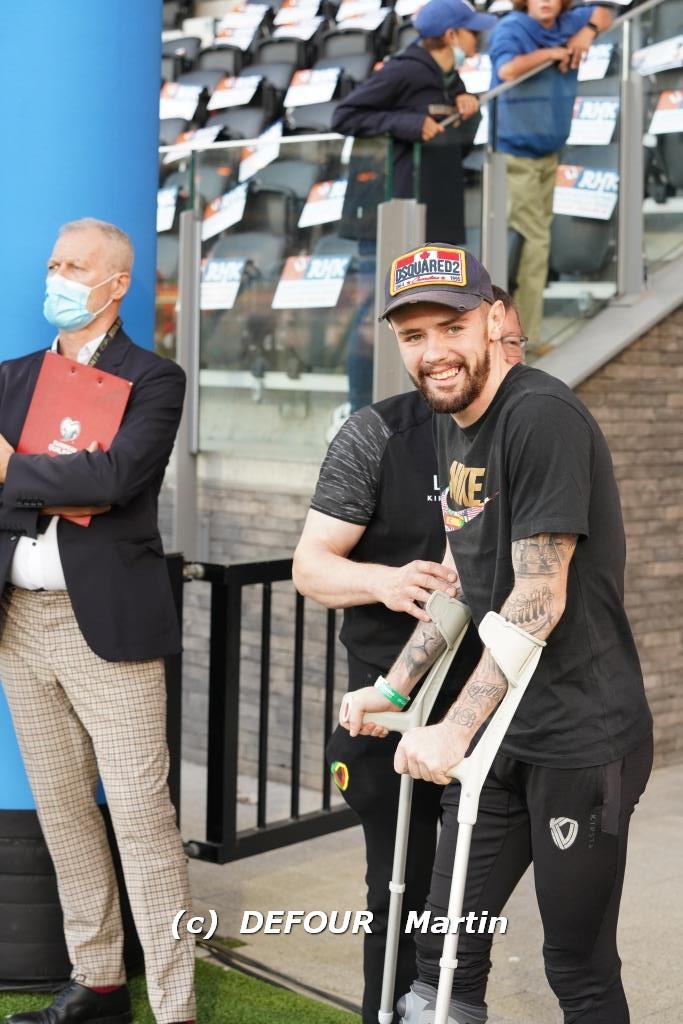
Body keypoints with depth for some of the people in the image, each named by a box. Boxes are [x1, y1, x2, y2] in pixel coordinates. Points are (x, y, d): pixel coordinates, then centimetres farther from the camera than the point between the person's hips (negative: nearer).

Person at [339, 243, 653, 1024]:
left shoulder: (543, 418, -18)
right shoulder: (451, 422, 9)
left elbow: (538, 601, -22)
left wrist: (452, 731, -21)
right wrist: (392, 690, 11)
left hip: (581, 739, -8)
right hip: (501, 733, 8)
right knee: (444, 956, 9)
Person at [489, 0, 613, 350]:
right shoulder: (512, 28, -15)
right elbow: (507, 70, -35)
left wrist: (589, 30, 1)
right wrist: (550, 53, -20)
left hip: (548, 153, 8)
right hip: (515, 155, -8)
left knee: (537, 238, 12)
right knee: (534, 241, -10)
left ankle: (525, 335, 20)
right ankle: (522, 338, -2)